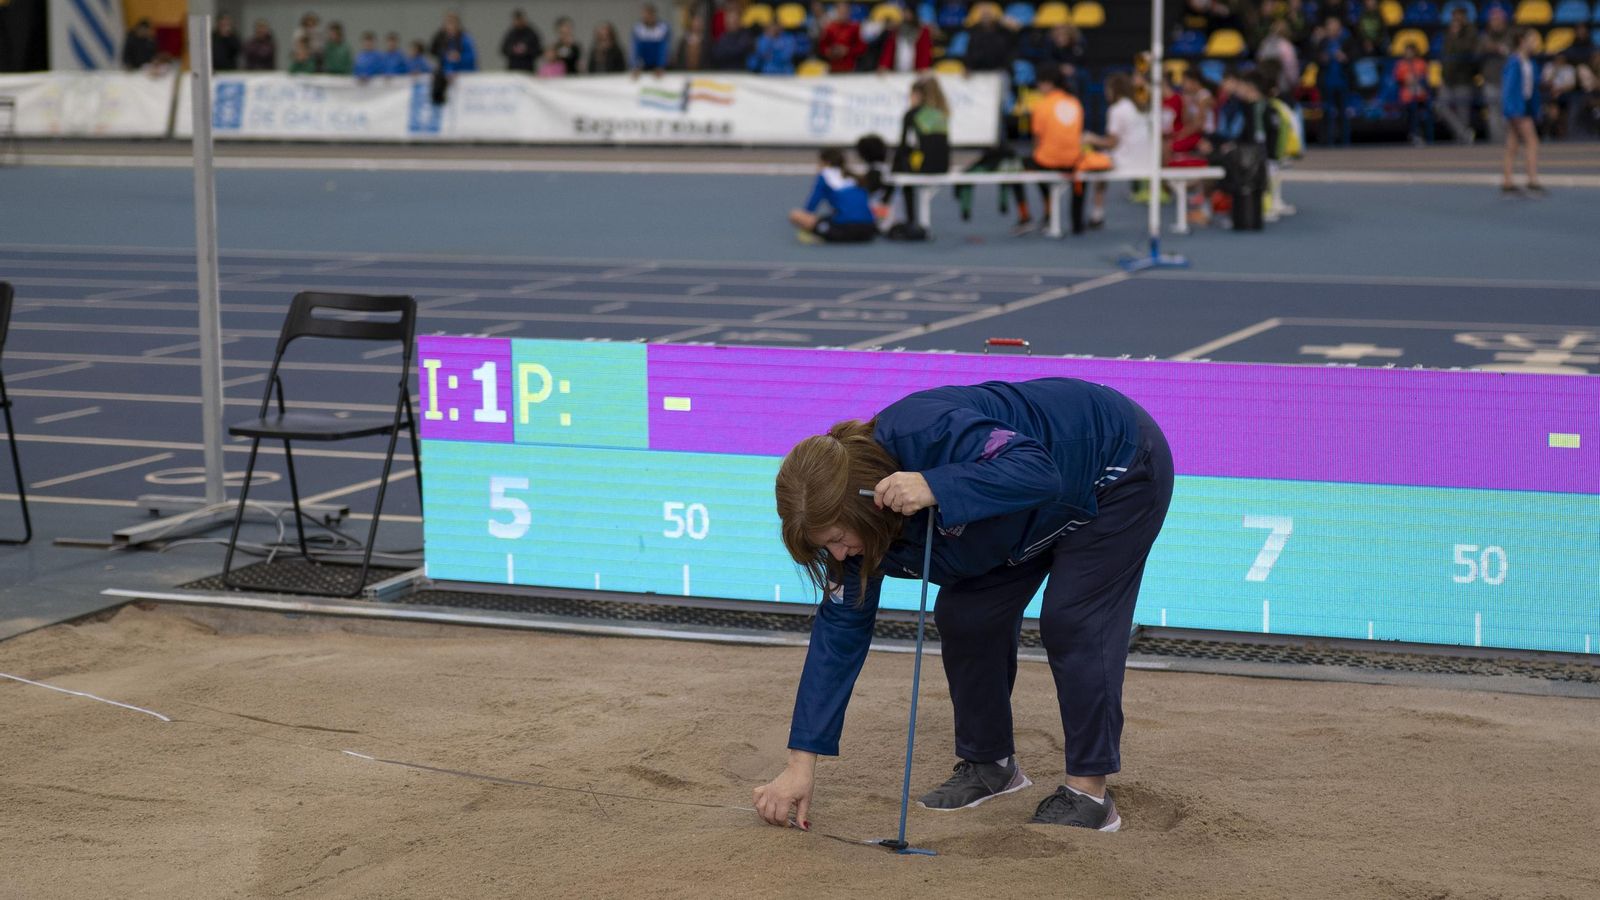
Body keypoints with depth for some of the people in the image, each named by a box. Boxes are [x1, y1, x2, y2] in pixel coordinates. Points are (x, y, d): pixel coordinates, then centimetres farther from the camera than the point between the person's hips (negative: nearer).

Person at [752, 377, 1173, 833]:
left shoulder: (929, 434, -40)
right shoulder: (855, 524, -15)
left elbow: (1039, 470, -47)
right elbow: (840, 630, -12)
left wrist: (934, 488, -56)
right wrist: (801, 764, -15)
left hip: (1119, 467, -7)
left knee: (1071, 619, -17)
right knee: (963, 615, -1)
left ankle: (1089, 792, -8)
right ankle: (990, 762, 18)